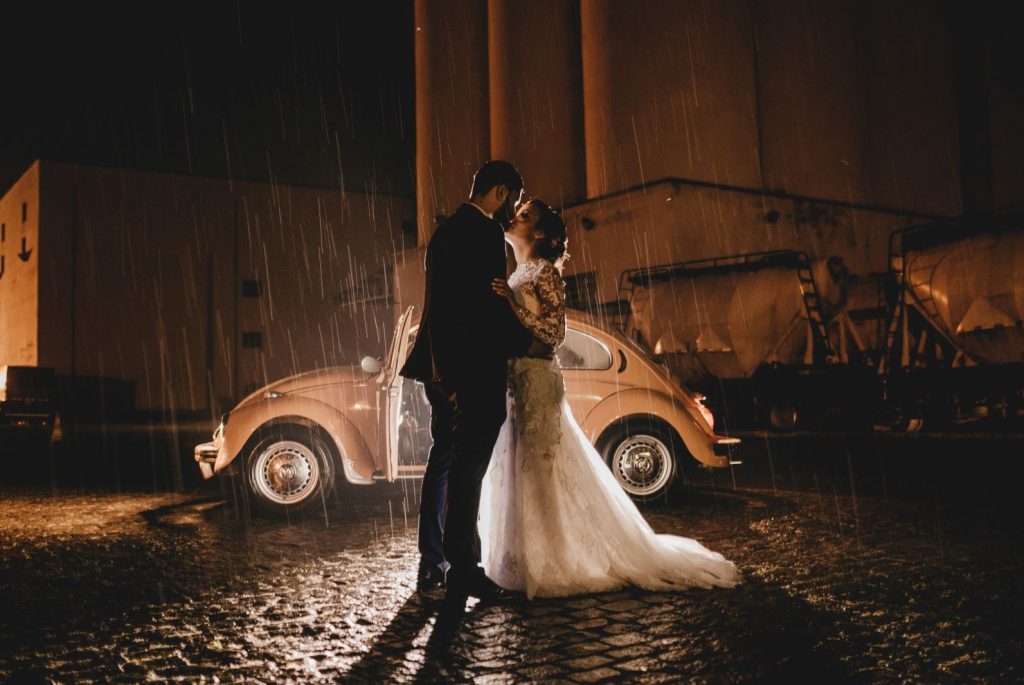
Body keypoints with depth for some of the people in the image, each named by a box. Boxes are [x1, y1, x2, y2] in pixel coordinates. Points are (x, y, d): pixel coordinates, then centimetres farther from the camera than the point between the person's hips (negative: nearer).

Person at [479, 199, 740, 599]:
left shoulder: (544, 273, -6)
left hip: (535, 383, -9)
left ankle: (553, 562, 4)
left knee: (540, 471, -5)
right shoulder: (515, 275, 18)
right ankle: (521, 559, 21)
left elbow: (554, 332, -15)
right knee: (512, 472, 11)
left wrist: (513, 304, -21)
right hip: (511, 383, 9)